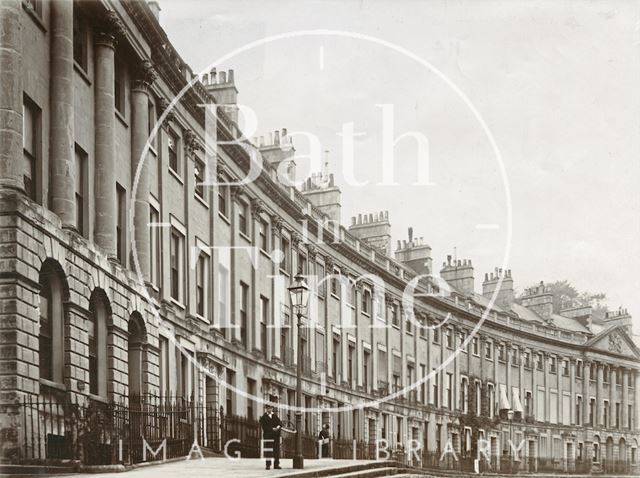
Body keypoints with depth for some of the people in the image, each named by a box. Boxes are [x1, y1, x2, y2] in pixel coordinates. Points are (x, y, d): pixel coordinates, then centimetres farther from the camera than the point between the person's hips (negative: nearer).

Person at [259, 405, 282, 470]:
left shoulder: (275, 416, 16)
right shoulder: (263, 418, 2)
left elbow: (280, 423, 11)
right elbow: (264, 427, -9)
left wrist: (278, 426, -11)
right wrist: (272, 429, -16)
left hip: (276, 436, 5)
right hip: (268, 436, -5)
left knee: (277, 450, 4)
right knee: (268, 451, -10)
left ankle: (276, 465, 10)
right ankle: (268, 465, -7)